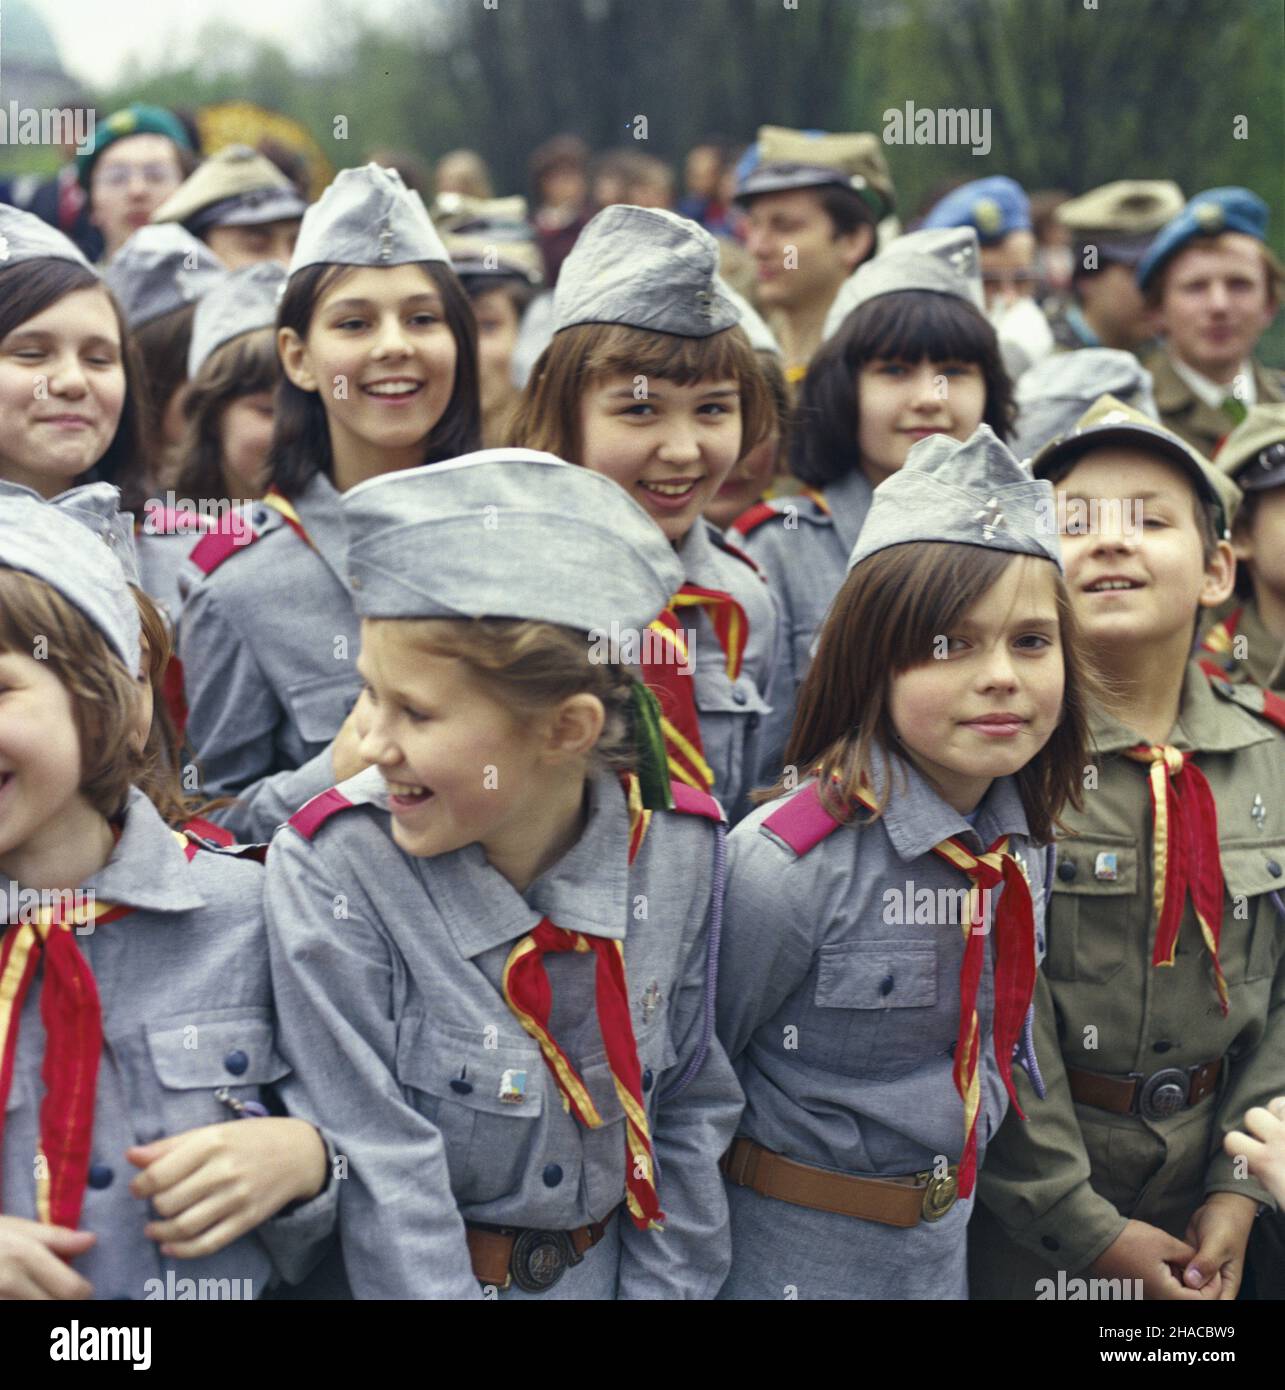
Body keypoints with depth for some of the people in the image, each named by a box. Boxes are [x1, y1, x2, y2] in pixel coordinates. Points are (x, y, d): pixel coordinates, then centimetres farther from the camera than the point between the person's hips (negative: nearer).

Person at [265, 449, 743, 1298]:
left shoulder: (678, 848, -14)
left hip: (606, 1270, 3)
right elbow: (383, 1176, -23)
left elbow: (692, 1109, -3)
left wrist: (662, 1285, -5)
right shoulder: (332, 870, -25)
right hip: (396, 1277, -3)